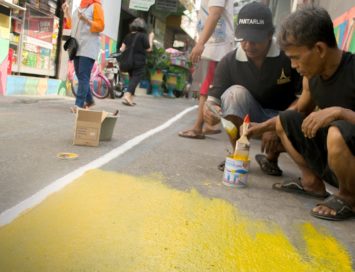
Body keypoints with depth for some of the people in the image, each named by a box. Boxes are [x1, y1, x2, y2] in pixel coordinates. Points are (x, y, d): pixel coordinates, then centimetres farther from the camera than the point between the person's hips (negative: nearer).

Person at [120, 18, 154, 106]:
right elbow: (148, 49, -3)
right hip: (139, 63, -6)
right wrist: (151, 38, 7)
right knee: (136, 79, -6)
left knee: (132, 79, 15)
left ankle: (129, 99, 14)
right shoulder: (143, 36, -7)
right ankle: (127, 96, -22)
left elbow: (122, 49, 6)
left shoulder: (128, 36, 8)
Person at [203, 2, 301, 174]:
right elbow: (214, 97, -13)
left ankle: (271, 157, 3)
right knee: (235, 92, -30)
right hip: (249, 119, 1)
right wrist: (209, 109, -39)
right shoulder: (229, 61, -14)